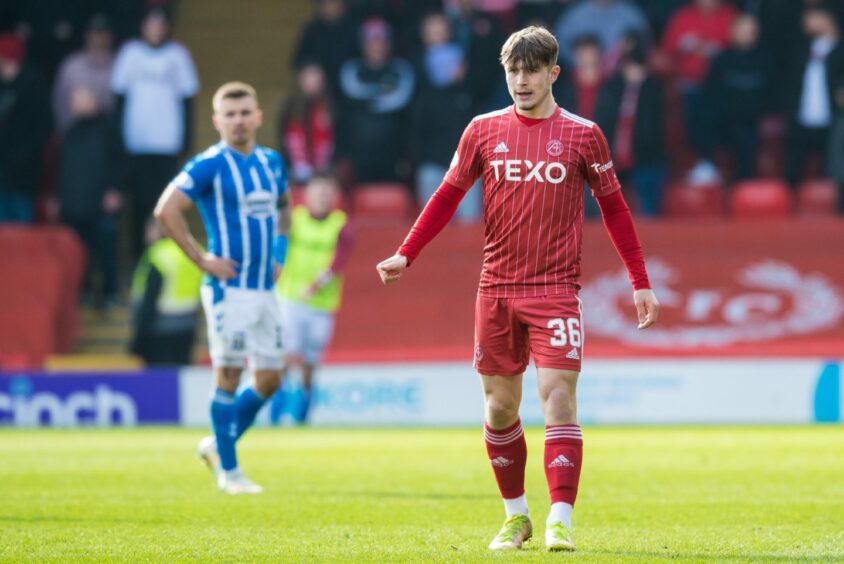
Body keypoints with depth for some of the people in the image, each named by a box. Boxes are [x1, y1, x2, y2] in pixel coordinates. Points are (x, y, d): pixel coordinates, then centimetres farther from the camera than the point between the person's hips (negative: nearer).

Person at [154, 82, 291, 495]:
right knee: (229, 375, -5)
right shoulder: (208, 165, -10)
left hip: (265, 288, 7)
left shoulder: (271, 162, 11)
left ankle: (218, 445, 25)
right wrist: (202, 260, -15)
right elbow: (167, 211, -15)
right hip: (229, 287, -7)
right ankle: (228, 471, 4)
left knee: (269, 379, 7)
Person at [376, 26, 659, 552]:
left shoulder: (583, 134, 1)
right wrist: (406, 254, 1)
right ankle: (516, 515, 22)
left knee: (559, 398, -14)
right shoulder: (484, 130, 6)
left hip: (556, 290, -3)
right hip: (496, 290, 3)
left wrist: (640, 282, 6)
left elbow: (614, 208, 8)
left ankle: (561, 522, -16)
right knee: (500, 406, 7)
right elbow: (447, 197, 12)